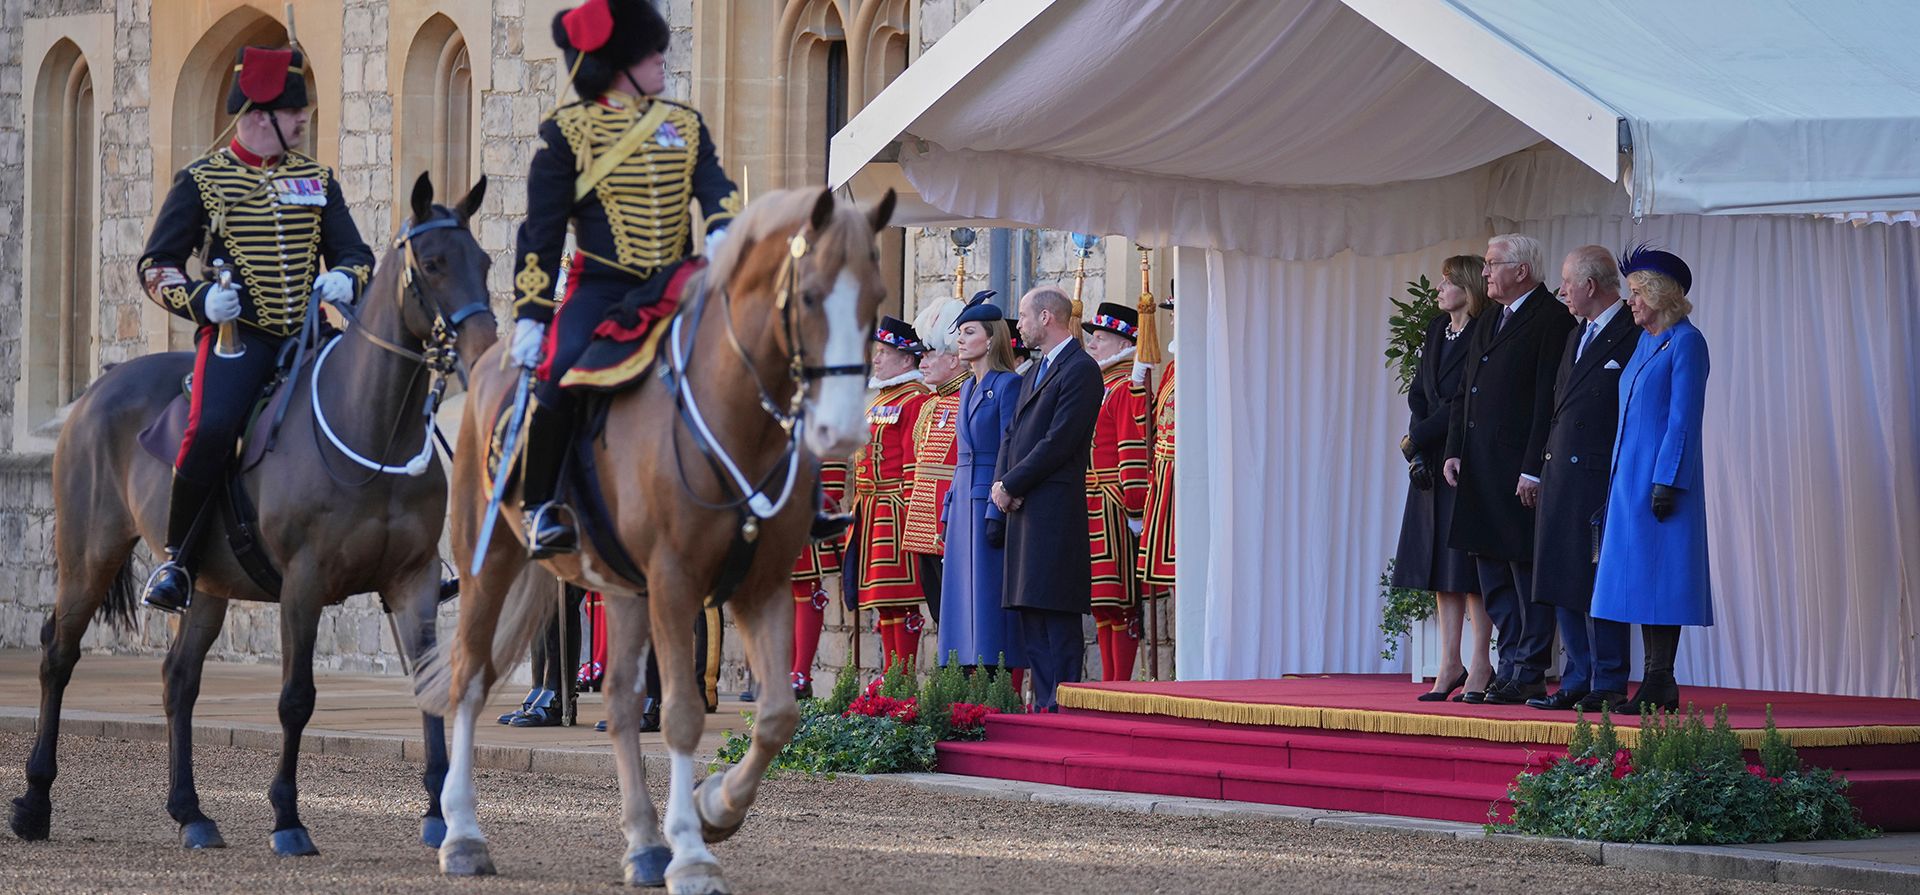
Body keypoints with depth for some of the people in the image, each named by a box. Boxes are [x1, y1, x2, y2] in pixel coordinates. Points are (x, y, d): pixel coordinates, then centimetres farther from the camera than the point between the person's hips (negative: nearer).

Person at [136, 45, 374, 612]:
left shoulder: (317, 180, 16)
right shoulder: (201, 181, 5)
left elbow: (355, 253, 20)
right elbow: (156, 265, 6)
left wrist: (346, 279, -6)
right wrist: (199, 300, -15)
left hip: (307, 336, 4)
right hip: (236, 336, -4)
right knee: (211, 430, -30)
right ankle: (178, 561, -11)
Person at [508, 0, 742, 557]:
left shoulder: (686, 125, 14)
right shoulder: (568, 130, 0)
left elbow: (716, 189, 3)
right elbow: (541, 232, -1)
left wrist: (724, 231, -22)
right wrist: (530, 316, -7)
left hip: (674, 283, 5)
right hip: (601, 286, -5)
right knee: (564, 367, -28)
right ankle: (541, 505, -13)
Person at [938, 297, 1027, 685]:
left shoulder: (1009, 385, -8)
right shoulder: (968, 389, 18)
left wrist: (998, 512, -19)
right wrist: (949, 512, 16)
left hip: (992, 503, -9)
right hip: (963, 503, 9)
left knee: (992, 603, -9)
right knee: (965, 603, 6)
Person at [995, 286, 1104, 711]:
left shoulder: (1080, 370, -9)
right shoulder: (1034, 372, 21)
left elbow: (1059, 442, -16)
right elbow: (1012, 433, 21)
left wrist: (1011, 485, -13)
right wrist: (1001, 482, 3)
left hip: (1055, 512, -10)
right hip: (1023, 508, 10)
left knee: (1058, 619, -11)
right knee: (1031, 613, 9)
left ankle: (1062, 705, -11)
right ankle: (1044, 704, 12)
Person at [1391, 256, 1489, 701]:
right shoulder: (1437, 330, 12)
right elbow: (1418, 393, 12)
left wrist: (1417, 439, -11)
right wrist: (1417, 451, 0)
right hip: (1431, 461, 8)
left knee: (1469, 564, -6)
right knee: (1441, 566, 8)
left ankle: (1479, 666, -1)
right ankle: (1451, 664, 12)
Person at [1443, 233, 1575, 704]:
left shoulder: (1552, 320, -9)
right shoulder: (1489, 324, 19)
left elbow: (1549, 401, -15)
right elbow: (1463, 394, 22)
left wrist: (1533, 470, -19)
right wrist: (1455, 451, 10)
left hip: (1521, 471, -9)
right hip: (1481, 472, 9)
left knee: (1527, 573, -5)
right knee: (1493, 576, 10)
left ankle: (1528, 675, -2)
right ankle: (1511, 669, 15)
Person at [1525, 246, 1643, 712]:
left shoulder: (1634, 337, -9)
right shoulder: (1577, 337, 19)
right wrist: (1544, 470, 14)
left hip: (1602, 480, -9)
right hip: (1561, 477, 9)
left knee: (1599, 583, -6)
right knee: (1564, 584, 10)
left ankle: (1608, 686, 0)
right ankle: (1577, 682, 16)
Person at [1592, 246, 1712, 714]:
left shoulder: (1686, 342, -9)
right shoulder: (1644, 343, 16)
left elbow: (1684, 417, -15)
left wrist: (1666, 482, -20)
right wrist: (1618, 480, 16)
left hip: (1662, 476, -9)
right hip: (1631, 476, 9)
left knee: (1658, 573, -9)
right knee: (1641, 576, 7)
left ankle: (1661, 682, -8)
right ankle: (1654, 684, 8)